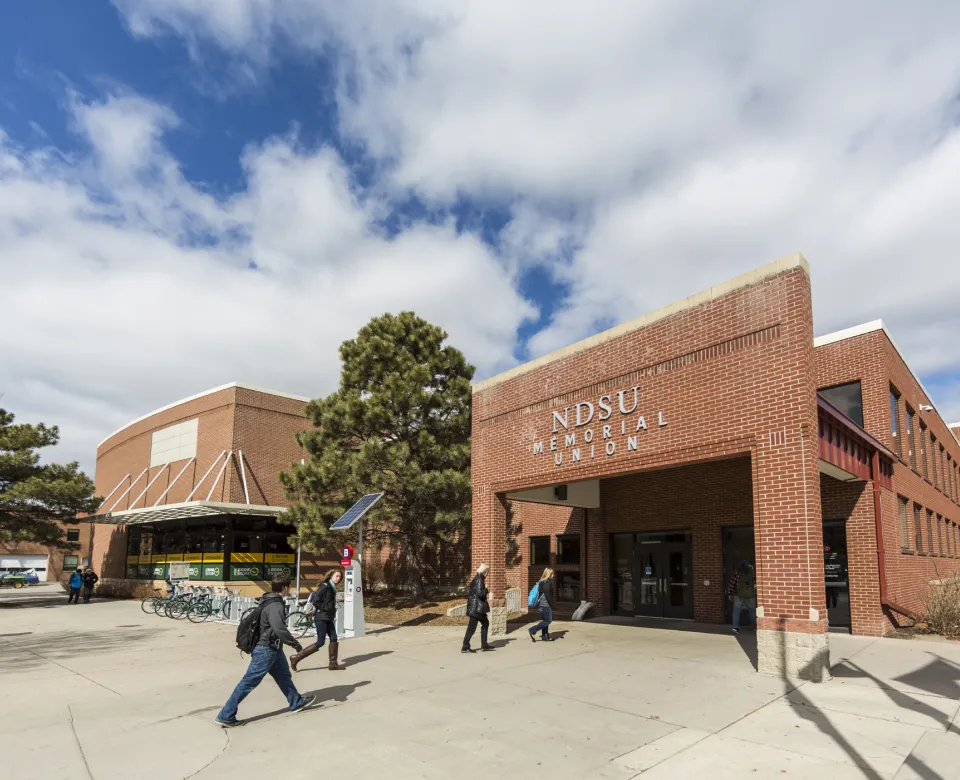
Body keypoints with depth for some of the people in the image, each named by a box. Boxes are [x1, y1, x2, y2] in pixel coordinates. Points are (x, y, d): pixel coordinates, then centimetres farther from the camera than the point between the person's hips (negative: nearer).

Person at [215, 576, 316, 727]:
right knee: (249, 682, -3)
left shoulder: (273, 602, 7)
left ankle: (297, 702, 36)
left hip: (273, 648, 10)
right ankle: (225, 716, 4)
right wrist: (295, 644, -23)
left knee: (284, 676, 22)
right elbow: (280, 629, -33)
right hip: (266, 650, -10)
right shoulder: (275, 606, -24)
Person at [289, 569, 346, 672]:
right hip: (321, 618, -9)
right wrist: (327, 609, -17)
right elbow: (315, 602, -19)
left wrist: (332, 611, 8)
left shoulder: (332, 588, 13)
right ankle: (296, 658, 0)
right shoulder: (325, 586, -14)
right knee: (320, 643, -7)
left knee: (334, 639, 6)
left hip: (328, 618, 9)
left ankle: (333, 664, 15)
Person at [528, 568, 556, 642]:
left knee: (545, 620, 13)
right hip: (546, 604, -10)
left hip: (542, 604, 10)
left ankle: (545, 637, 16)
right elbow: (547, 594, -20)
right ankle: (533, 631, -7)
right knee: (548, 620, -5)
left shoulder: (543, 581, 16)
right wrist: (552, 604, -17)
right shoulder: (547, 582, -15)